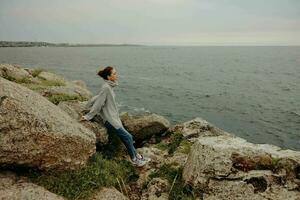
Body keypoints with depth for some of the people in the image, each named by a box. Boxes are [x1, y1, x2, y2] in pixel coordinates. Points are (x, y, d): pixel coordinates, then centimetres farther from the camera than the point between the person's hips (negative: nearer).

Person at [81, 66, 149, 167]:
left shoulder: (110, 87, 8)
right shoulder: (106, 88, -19)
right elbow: (98, 103, -18)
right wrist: (88, 117, -13)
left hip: (115, 118, 9)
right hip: (110, 120, -9)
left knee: (128, 137, 11)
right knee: (127, 137, -4)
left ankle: (137, 156, 22)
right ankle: (135, 159, 12)